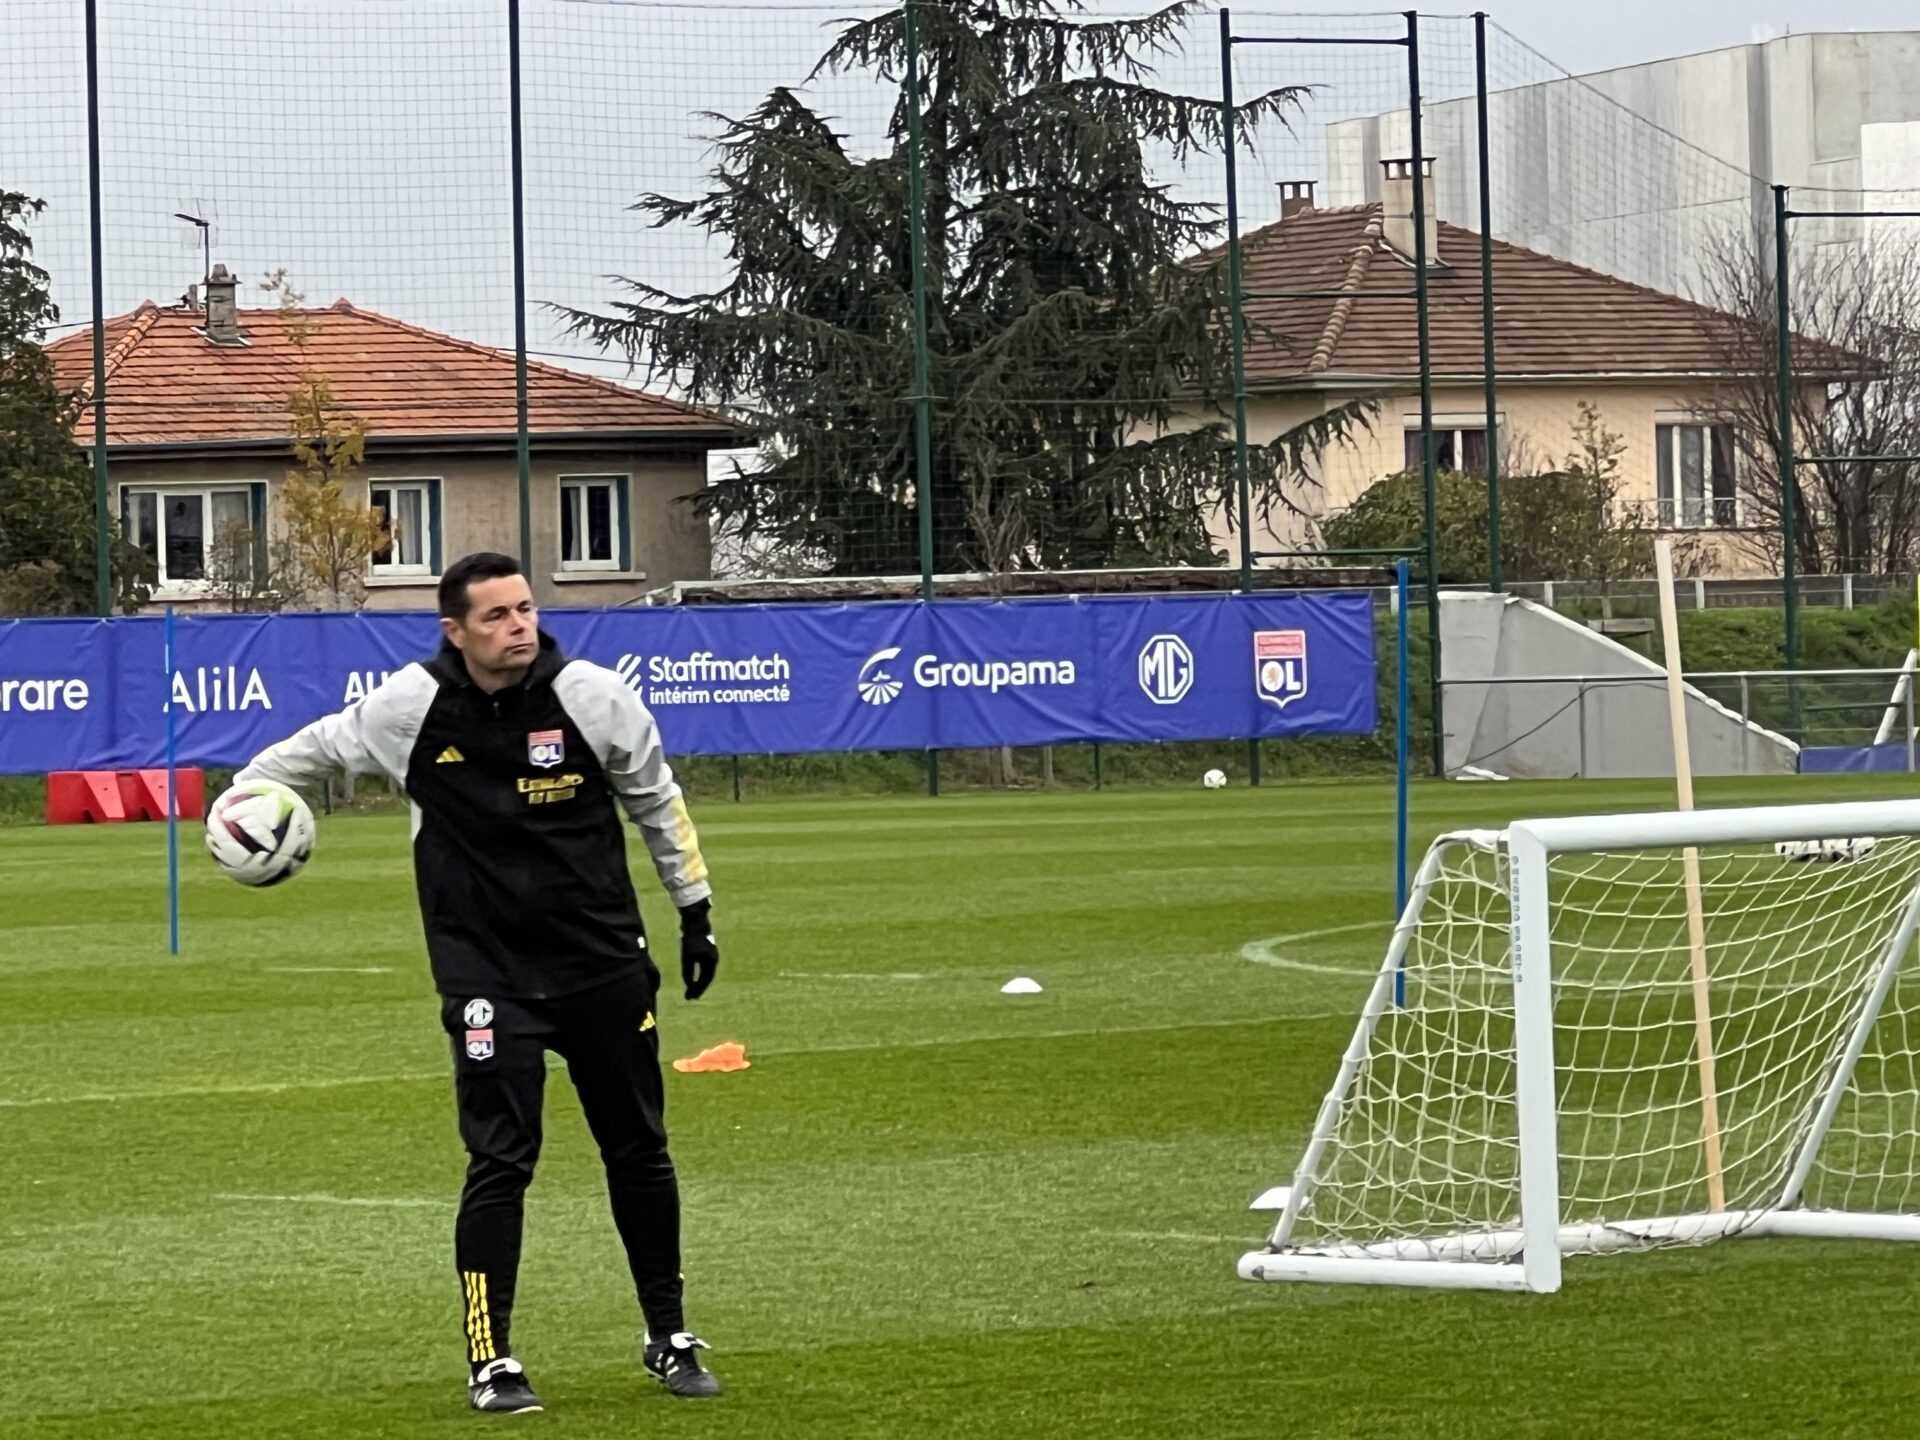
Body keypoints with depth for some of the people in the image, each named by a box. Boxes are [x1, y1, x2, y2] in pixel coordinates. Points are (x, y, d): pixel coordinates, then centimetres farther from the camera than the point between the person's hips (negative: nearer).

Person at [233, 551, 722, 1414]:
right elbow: (323, 745, 10)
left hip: (607, 963, 2)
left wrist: (696, 912, 11)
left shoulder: (593, 697, -9)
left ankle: (669, 1340, 26)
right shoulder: (410, 706, -10)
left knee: (638, 1151, 10)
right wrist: (247, 790, 2)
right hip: (487, 976, -2)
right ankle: (490, 1361, -1)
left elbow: (656, 801, 6)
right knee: (501, 1159, -11)